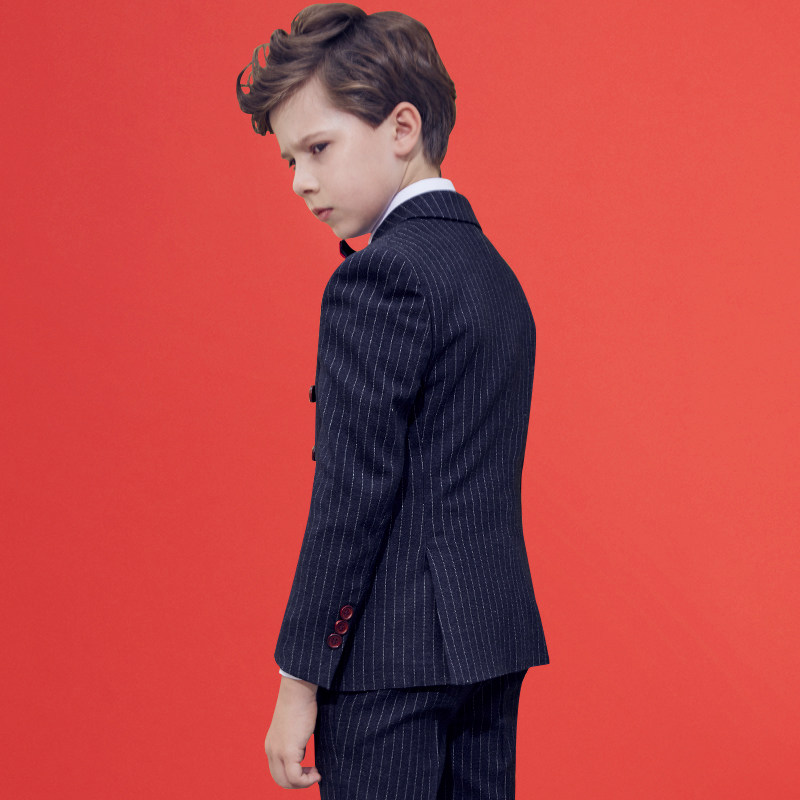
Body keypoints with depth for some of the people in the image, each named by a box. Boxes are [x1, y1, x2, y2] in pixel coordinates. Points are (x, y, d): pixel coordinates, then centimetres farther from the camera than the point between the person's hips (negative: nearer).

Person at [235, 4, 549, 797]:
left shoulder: (381, 274, -13)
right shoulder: (493, 272, 14)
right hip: (495, 644, 9)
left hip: (393, 659, -9)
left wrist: (299, 679, -13)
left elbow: (353, 491, -17)